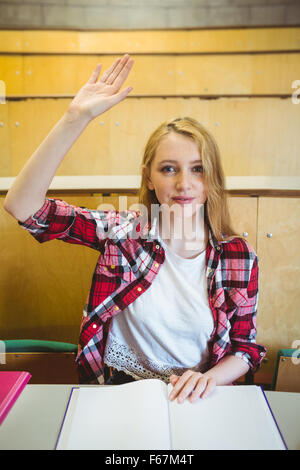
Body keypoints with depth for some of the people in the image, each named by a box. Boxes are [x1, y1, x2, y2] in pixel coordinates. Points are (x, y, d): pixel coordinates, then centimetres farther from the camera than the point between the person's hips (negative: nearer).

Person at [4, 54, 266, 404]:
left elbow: (245, 347, 4)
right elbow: (22, 206, -18)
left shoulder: (239, 256, -5)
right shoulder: (123, 232, -9)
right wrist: (76, 118, -23)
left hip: (193, 401, 2)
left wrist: (209, 378, -17)